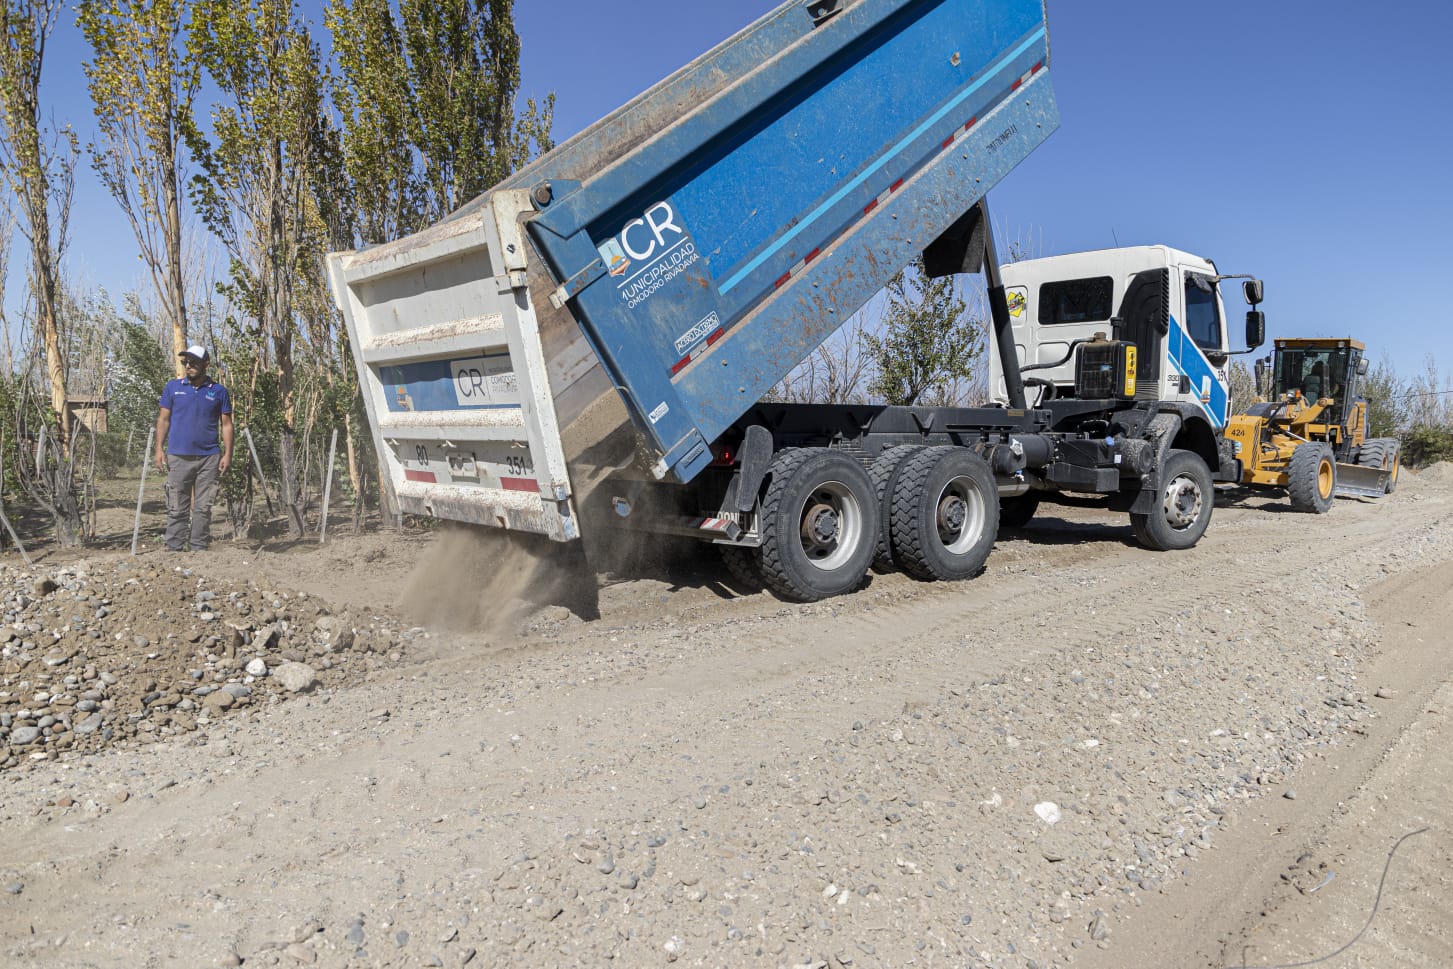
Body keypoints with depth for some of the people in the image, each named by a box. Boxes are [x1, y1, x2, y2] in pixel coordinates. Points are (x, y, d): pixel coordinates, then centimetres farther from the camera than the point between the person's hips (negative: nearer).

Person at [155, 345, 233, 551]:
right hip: (178, 457, 0)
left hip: (209, 457, 0)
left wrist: (227, 454, -3)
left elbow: (226, 425, 5)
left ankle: (199, 549, 11)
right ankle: (174, 549, 8)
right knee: (176, 507, 3)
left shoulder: (218, 391, 5)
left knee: (203, 507, 4)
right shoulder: (173, 387, 7)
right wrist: (159, 449, -1)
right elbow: (164, 419, 8)